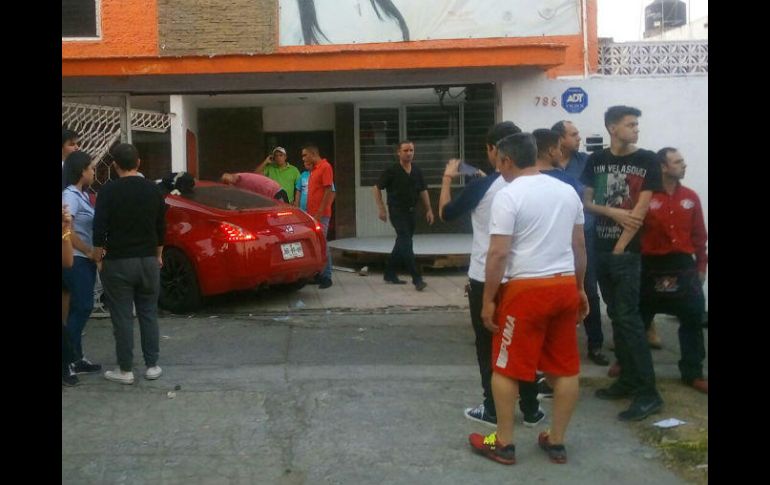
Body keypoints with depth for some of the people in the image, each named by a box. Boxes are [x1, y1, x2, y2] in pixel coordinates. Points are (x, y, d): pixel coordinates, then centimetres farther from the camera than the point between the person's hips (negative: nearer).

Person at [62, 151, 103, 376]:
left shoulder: (82, 194, 13)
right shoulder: (70, 195, -14)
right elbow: (67, 230, -21)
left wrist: (92, 253, 3)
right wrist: (89, 251, -15)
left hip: (85, 260, 9)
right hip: (76, 260, -9)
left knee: (81, 308, 12)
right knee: (81, 308, -5)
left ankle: (76, 357, 19)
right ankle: (71, 360, 2)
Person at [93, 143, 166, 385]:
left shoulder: (109, 191, -10)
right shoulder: (153, 190, 3)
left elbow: (99, 229, -12)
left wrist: (98, 258, 0)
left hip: (118, 262, -4)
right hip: (148, 260, 4)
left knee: (122, 317, 3)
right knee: (149, 314, 11)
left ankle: (125, 370, 9)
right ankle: (152, 366, 14)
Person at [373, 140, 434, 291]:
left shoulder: (417, 171, 6)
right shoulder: (392, 171, -9)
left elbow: (423, 191, 13)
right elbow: (376, 188, -4)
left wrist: (429, 210, 6)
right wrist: (381, 209, -9)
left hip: (411, 212, 6)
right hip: (397, 211, -6)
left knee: (402, 244, 13)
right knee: (406, 244, -13)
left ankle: (389, 274, 27)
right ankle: (417, 279, -15)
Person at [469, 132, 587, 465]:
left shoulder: (508, 195, -10)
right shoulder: (567, 191, 10)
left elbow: (498, 253, -15)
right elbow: (579, 246, 16)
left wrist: (488, 300, -8)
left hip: (526, 288, -6)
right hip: (565, 286, 7)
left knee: (506, 368, 7)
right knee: (565, 368, 13)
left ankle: (503, 444, 14)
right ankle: (557, 442, 23)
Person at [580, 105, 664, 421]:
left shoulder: (647, 161, -3)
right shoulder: (596, 160, 8)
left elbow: (640, 210, -8)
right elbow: (586, 202, 8)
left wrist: (620, 246, -11)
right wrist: (614, 212, -9)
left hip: (627, 250, -5)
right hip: (601, 248, 5)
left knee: (628, 317, -10)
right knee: (615, 315, 10)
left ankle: (648, 392, -6)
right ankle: (628, 380, 20)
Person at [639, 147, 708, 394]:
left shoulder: (690, 197, 6)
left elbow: (699, 235, 9)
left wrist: (701, 266, 8)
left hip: (683, 265, 3)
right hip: (652, 266, -3)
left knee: (692, 318, 3)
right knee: (639, 317, 10)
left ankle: (692, 373, 15)